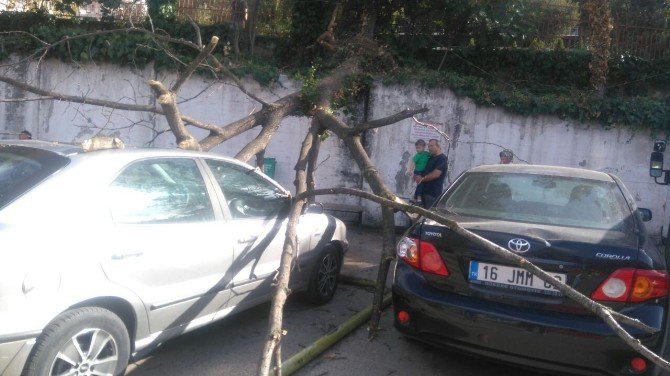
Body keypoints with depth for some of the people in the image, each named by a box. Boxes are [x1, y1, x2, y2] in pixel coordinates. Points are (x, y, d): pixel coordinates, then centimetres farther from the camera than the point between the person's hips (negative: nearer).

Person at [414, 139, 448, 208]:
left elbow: (436, 174, -20)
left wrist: (422, 179, -10)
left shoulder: (442, 158, -10)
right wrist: (417, 177, 4)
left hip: (434, 194, -9)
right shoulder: (430, 158, 19)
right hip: (425, 191, 9)